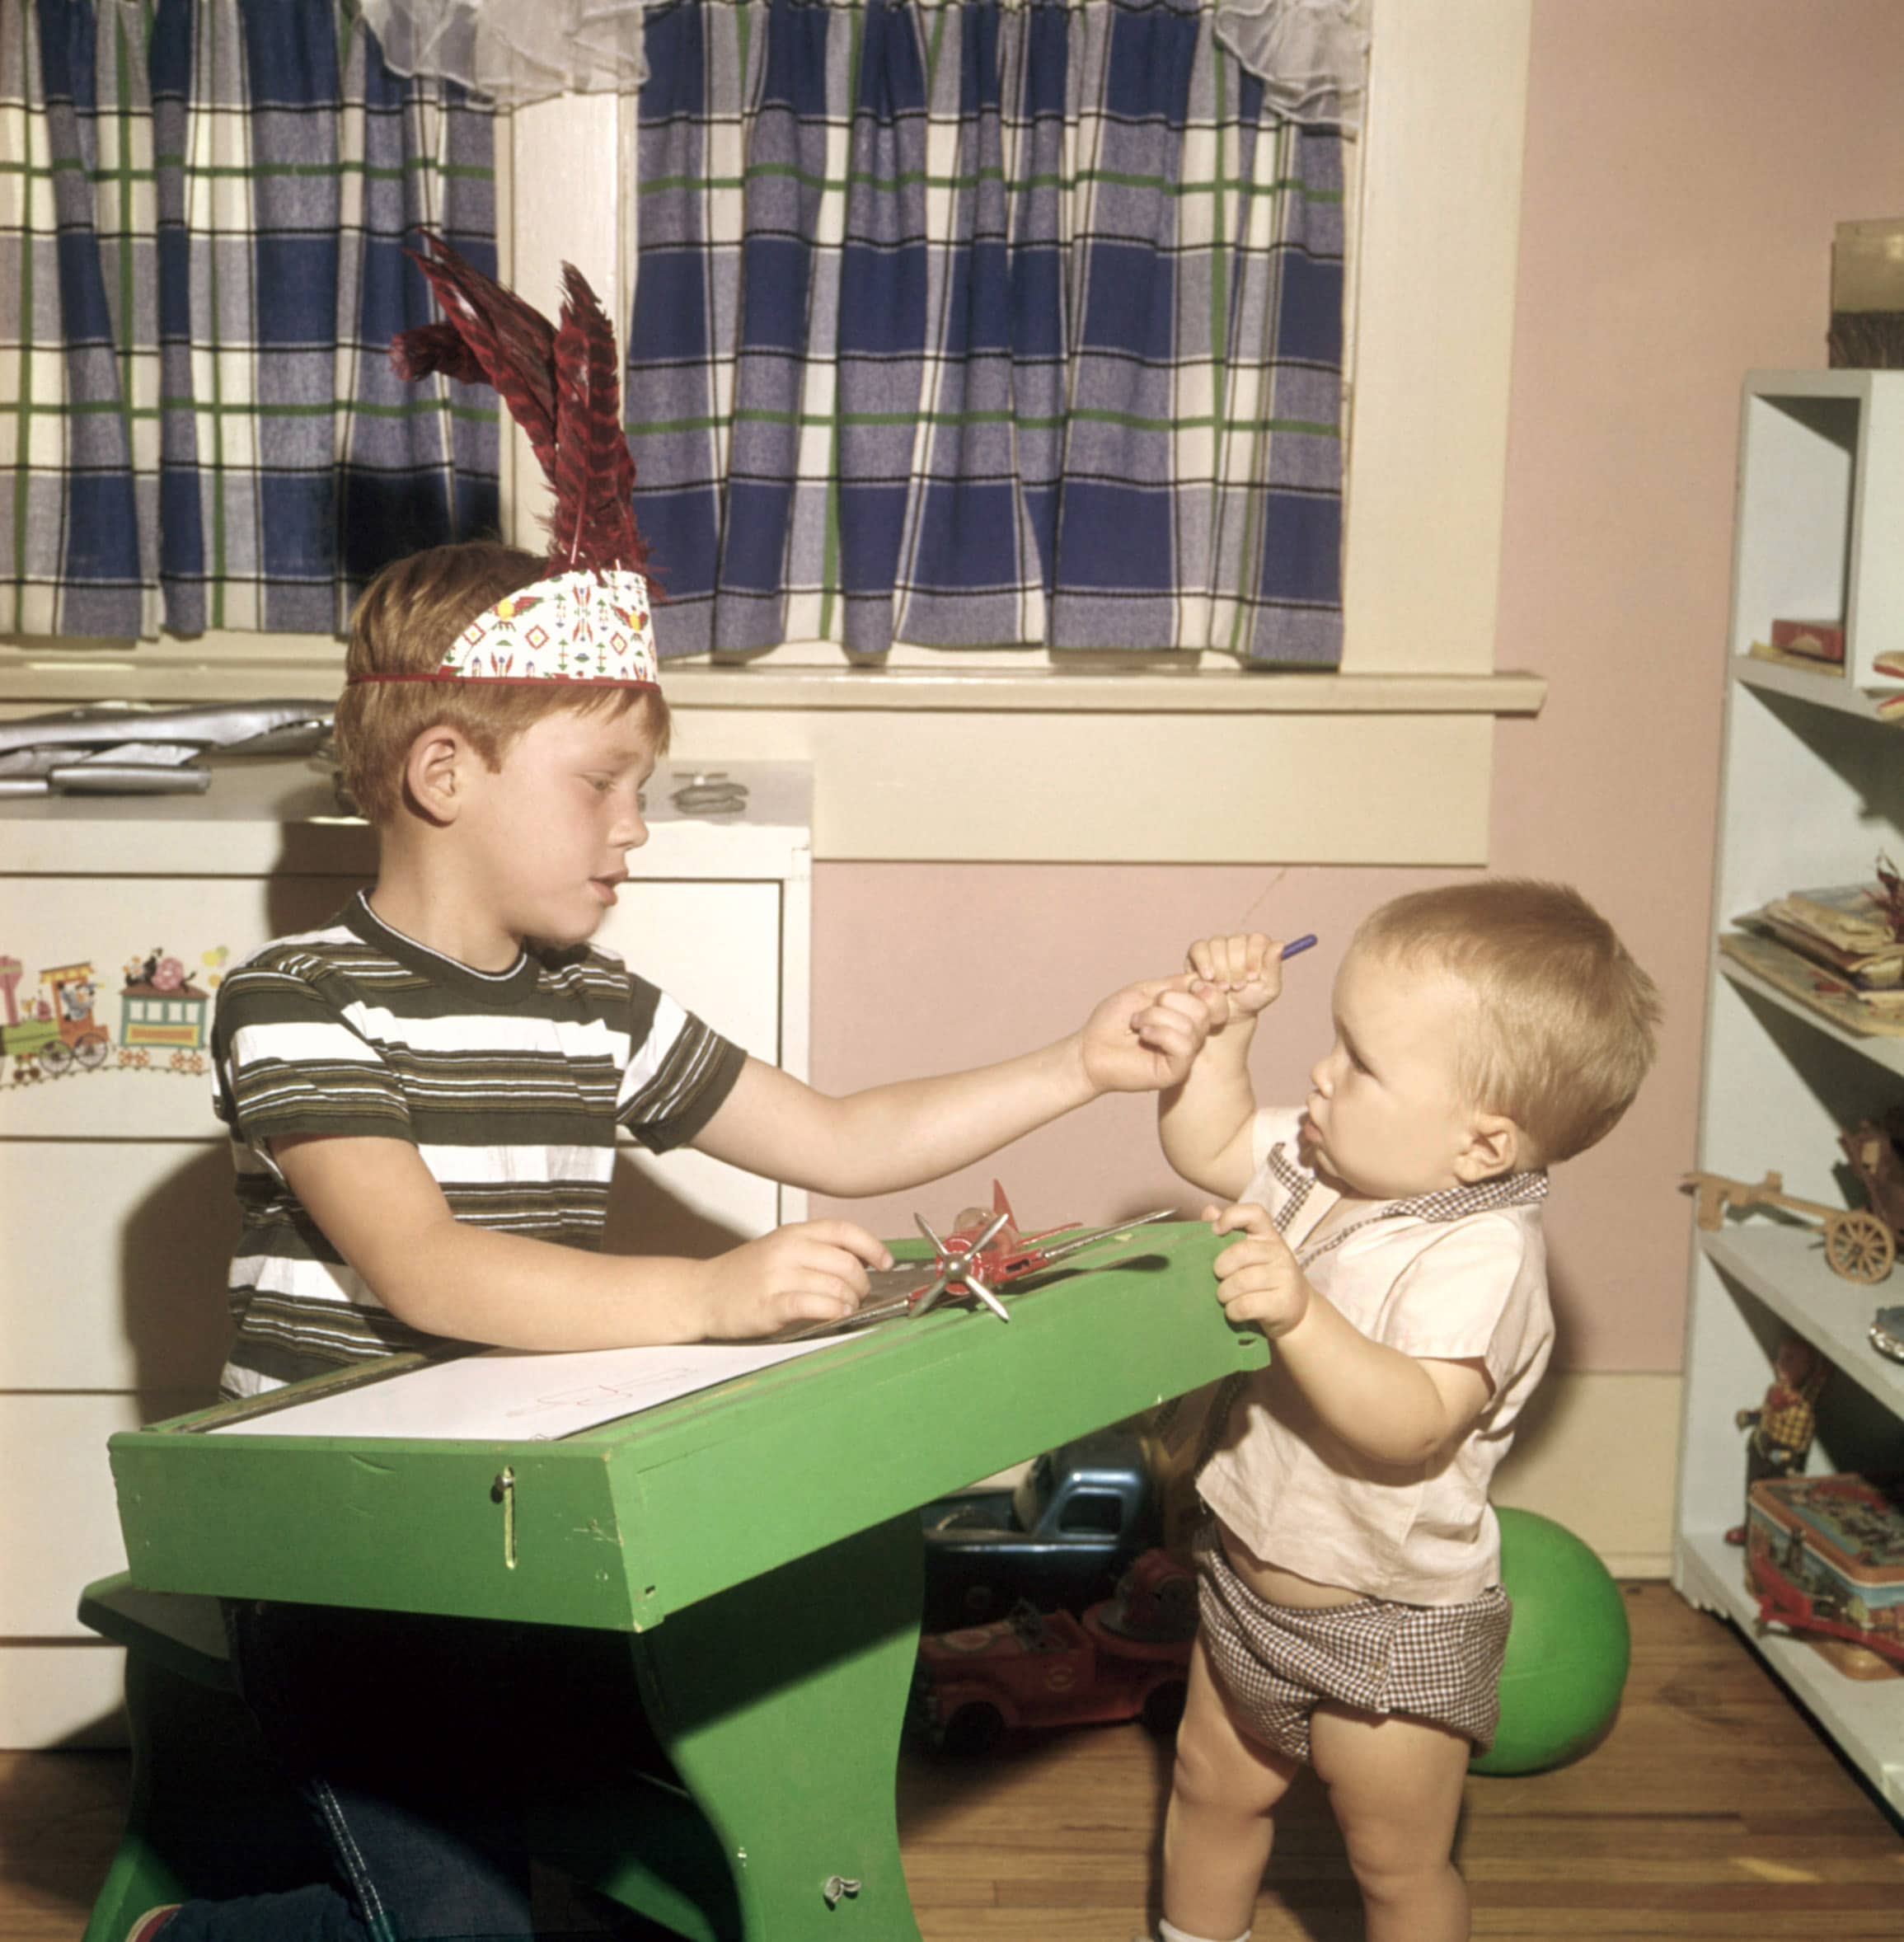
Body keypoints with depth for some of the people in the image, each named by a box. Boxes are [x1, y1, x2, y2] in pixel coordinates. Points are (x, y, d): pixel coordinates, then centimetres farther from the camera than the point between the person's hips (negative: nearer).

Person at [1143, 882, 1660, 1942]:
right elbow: (1206, 1146, 11)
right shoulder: (1325, 1163, -6)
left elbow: (1412, 1427, -40)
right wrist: (1225, 1026, -2)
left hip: (1385, 1634, -8)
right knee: (1211, 1789, 27)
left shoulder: (1479, 1255, -31)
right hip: (1247, 1579, 8)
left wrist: (1302, 1319, -50)